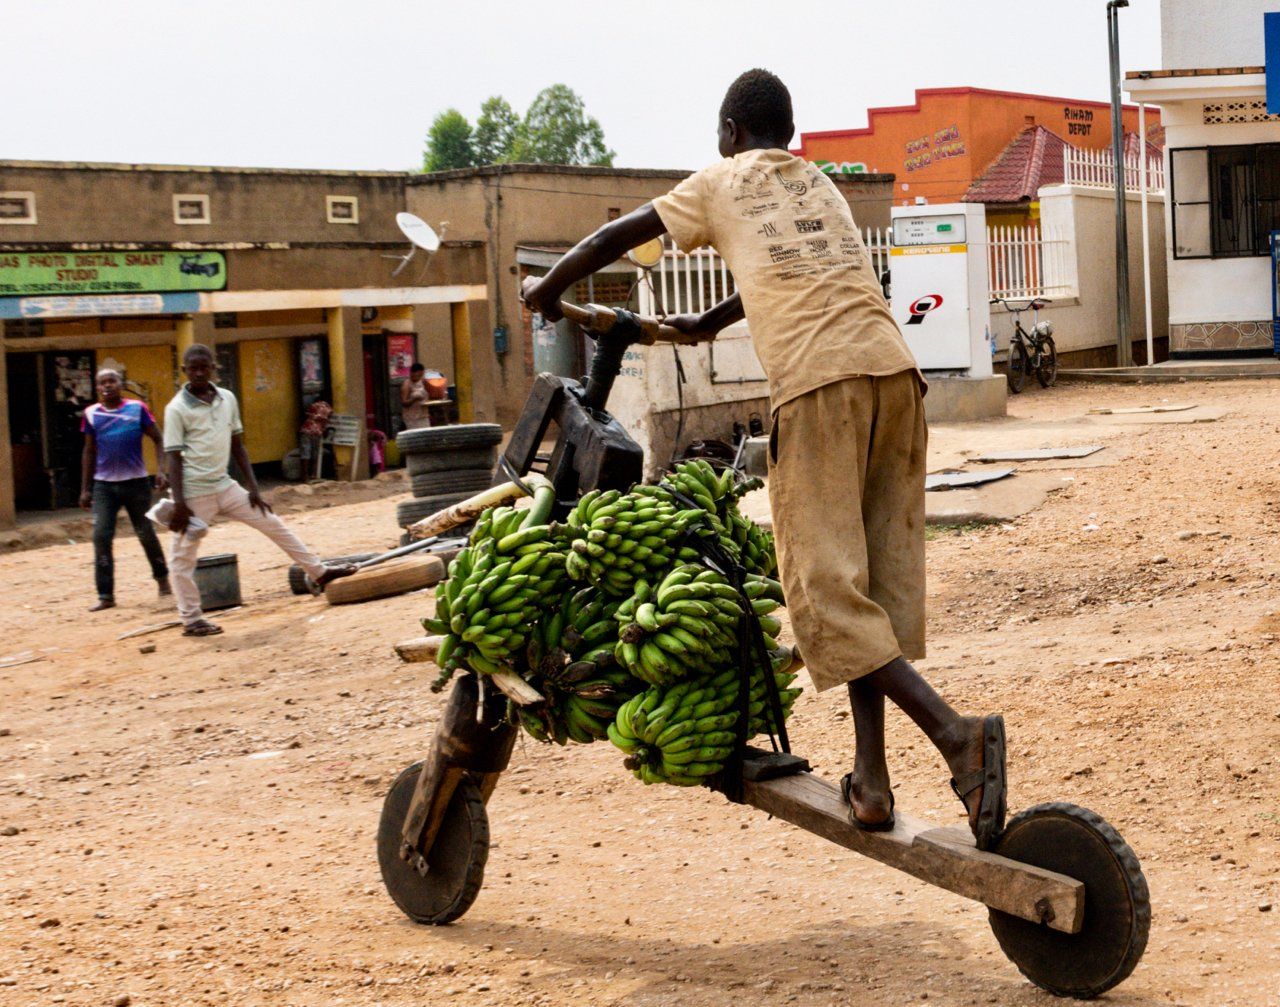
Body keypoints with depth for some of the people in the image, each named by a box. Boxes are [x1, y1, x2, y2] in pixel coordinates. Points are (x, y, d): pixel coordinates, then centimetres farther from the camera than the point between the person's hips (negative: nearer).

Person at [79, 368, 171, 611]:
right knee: (101, 537, -8)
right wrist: (85, 488, 10)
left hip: (136, 482, -2)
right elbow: (89, 452, 12)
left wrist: (162, 470, -12)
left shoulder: (137, 408, -3)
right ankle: (106, 595, -5)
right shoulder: (92, 414, 4)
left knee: (146, 534, 8)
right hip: (103, 484, 2)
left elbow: (158, 439, 0)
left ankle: (162, 578, 31)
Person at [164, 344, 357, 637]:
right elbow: (174, 458, -12)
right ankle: (191, 619, 9)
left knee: (273, 524, 10)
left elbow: (237, 446, 12)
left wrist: (253, 488, 8)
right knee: (183, 555, 0)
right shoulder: (177, 409, -10)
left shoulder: (227, 399, 6)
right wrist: (179, 504, -18)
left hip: (224, 486, 6)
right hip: (194, 493, -6)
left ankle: (318, 572, 22)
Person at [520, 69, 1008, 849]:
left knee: (827, 588, -7)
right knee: (881, 576, 9)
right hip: (894, 370, 6)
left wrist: (549, 288, 42)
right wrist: (708, 324, 61)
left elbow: (616, 238, 24)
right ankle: (871, 776, 7)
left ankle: (956, 733, -23)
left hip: (817, 382, -5)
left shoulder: (722, 183, 18)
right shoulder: (822, 184, 31)